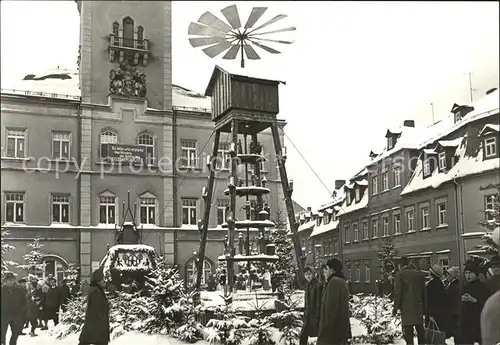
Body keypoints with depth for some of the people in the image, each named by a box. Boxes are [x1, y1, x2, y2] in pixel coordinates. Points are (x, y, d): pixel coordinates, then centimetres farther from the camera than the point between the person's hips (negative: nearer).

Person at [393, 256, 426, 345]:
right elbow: (424, 292, 9)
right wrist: (424, 307, 15)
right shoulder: (420, 274, 5)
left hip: (406, 307, -3)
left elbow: (397, 292, -9)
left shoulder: (399, 275, -7)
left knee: (408, 331, 0)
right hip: (418, 305, 4)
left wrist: (396, 307, -3)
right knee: (420, 329, 14)